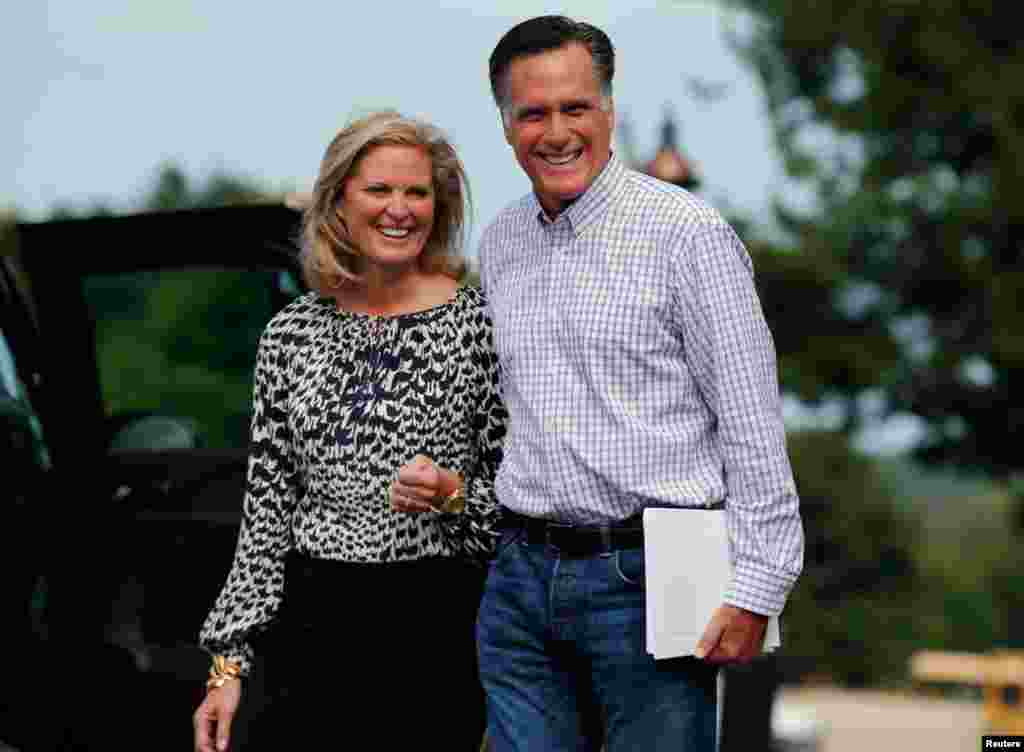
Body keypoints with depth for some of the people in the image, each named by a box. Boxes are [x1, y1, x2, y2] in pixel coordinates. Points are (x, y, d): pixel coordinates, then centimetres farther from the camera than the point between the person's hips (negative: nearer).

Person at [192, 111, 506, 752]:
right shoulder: (291, 332, 6)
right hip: (311, 627, 3)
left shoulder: (482, 323, -3)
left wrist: (454, 496, -18)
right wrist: (229, 663, 4)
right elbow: (266, 512, 8)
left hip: (439, 627, -3)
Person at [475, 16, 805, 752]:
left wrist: (755, 588, -12)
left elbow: (753, 427, -9)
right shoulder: (498, 243, 12)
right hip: (521, 580, 5)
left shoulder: (686, 233, -7)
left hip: (645, 579, -5)